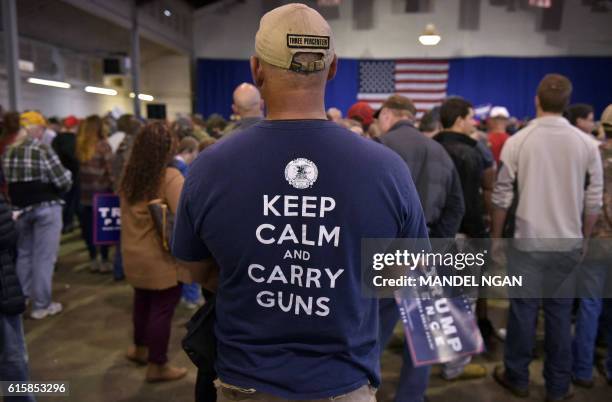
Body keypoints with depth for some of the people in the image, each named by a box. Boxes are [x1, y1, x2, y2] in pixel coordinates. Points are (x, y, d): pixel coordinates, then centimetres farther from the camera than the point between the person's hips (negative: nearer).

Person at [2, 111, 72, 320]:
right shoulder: (42, 150, -16)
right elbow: (63, 181, -17)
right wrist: (67, 174, 4)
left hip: (18, 208, 6)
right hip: (45, 207, -6)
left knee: (23, 253, 20)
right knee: (44, 256, 2)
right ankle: (41, 305, 9)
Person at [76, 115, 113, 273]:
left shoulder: (79, 145, 1)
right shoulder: (103, 145, -10)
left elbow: (77, 168, 0)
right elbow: (110, 169, -12)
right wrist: (114, 187, -1)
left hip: (84, 193, 4)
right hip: (101, 192, -4)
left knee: (88, 226, 11)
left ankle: (93, 260, 21)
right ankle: (104, 261, 10)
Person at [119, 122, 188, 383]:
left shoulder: (129, 174, 3)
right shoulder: (170, 176, -19)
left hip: (134, 254, 7)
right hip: (162, 258, -7)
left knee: (143, 302, 24)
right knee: (162, 309, 6)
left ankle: (140, 349, 44)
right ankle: (157, 366, 19)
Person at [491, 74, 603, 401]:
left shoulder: (517, 141, -7)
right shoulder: (586, 144, -1)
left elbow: (502, 197, -4)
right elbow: (594, 201, 1)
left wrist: (495, 237, 7)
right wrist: (584, 239, 14)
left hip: (527, 242, -1)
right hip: (568, 243, 2)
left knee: (523, 309, 9)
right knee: (561, 313, 10)